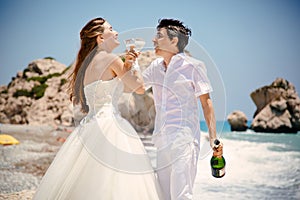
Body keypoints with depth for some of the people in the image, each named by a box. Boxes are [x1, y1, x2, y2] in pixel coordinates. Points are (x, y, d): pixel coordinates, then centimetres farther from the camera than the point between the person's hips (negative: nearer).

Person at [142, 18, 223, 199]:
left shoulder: (192, 66, -3)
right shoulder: (155, 67, 14)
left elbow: (206, 102, -3)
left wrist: (213, 137, -9)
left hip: (184, 139, -6)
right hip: (162, 140, 7)